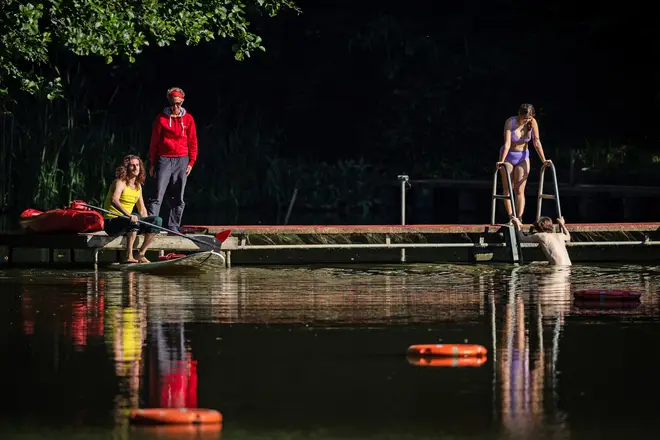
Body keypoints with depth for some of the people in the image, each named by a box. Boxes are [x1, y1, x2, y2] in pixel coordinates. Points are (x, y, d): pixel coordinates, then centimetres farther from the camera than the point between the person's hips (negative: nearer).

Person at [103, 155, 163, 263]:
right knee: (135, 219, -36)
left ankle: (141, 254, -6)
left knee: (157, 220, -5)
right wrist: (129, 215, -46)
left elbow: (142, 209, 19)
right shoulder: (120, 182, -12)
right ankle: (129, 256, -35)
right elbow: (114, 200, -32)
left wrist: (146, 225, 5)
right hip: (111, 222, -8)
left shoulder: (138, 186, 12)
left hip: (127, 221, 8)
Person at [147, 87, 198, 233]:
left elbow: (192, 142, 10)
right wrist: (152, 163, 3)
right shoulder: (161, 118, 3)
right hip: (164, 159, -2)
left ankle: (174, 227, 9)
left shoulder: (188, 119, 7)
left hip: (182, 160, 2)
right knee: (158, 195, -9)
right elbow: (154, 141, 6)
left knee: (178, 198, 4)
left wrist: (191, 162, 3)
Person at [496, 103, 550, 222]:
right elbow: (507, 143, -29)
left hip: (523, 157, 2)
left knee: (520, 190, -7)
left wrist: (543, 160, -19)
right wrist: (502, 161, -38)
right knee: (508, 189, 1)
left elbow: (537, 142, -12)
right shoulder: (510, 122, -21)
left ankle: (519, 219, -16)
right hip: (508, 156, -2)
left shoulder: (532, 123, -13)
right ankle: (511, 218, 8)